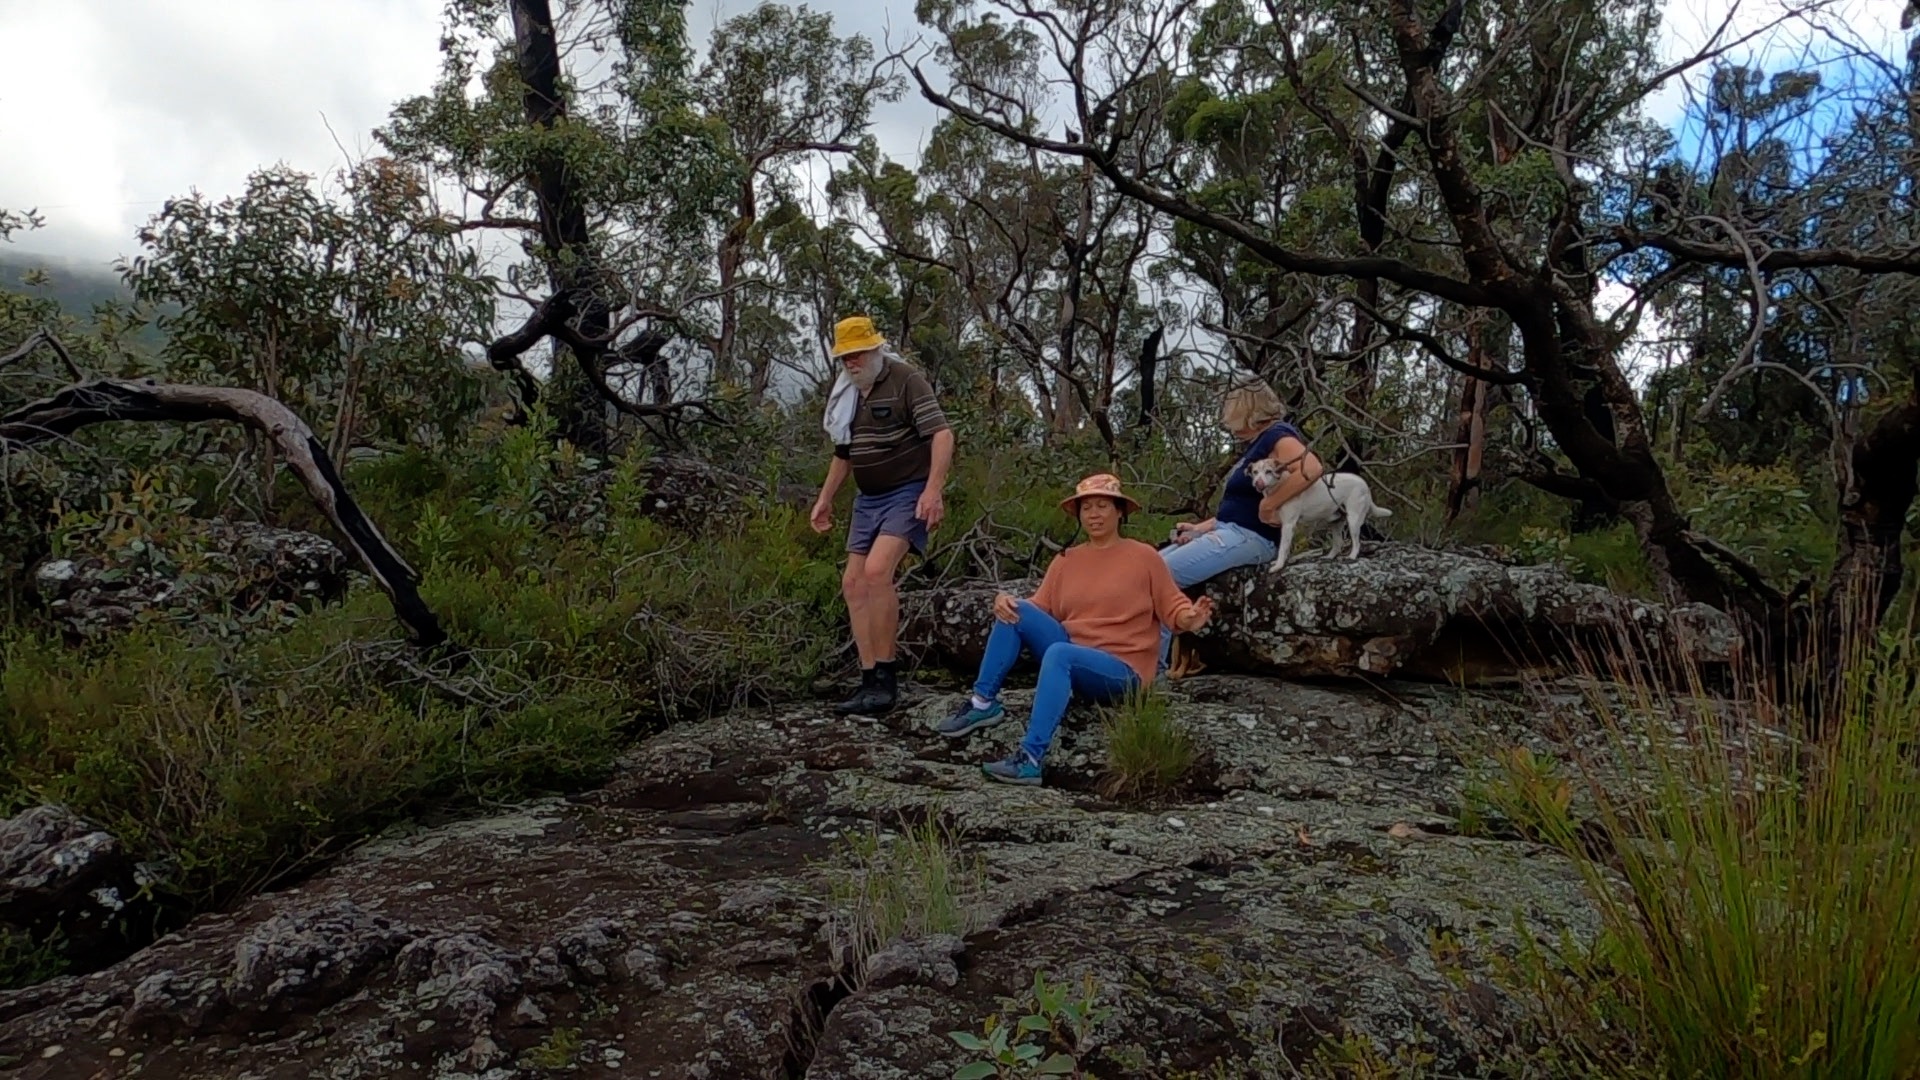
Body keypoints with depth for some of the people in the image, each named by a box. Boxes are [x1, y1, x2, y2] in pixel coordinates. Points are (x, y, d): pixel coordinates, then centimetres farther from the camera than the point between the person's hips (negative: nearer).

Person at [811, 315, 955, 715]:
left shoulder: (906, 380, -10)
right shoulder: (845, 393, 13)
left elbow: (942, 435, -19)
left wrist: (933, 490, -29)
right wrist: (825, 498, 23)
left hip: (908, 493, -8)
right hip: (868, 499, 8)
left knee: (877, 570, -25)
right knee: (853, 584, 1)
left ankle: (886, 675, -16)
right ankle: (870, 681, 7)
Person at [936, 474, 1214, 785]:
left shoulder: (1144, 557, 1)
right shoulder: (1066, 560, 13)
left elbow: (1172, 608, 0)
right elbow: (1040, 608, 10)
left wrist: (1190, 619, -23)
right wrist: (1006, 601, -11)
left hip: (1121, 671, -5)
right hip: (1070, 659, 5)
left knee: (1059, 653, -36)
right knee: (1016, 612, -13)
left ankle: (1030, 759, -43)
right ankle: (983, 703, -11)